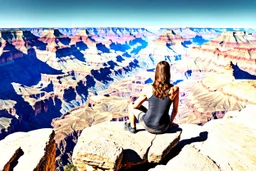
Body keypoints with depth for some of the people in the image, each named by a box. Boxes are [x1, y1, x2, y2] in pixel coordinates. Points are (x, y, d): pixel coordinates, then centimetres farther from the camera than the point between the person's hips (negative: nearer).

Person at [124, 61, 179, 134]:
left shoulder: (148, 89, -15)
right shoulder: (175, 90, -13)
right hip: (163, 128, 2)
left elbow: (135, 106, -1)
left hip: (148, 126, -2)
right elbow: (175, 110, 0)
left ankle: (132, 127, 43)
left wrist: (132, 104, 24)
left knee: (131, 106, 26)